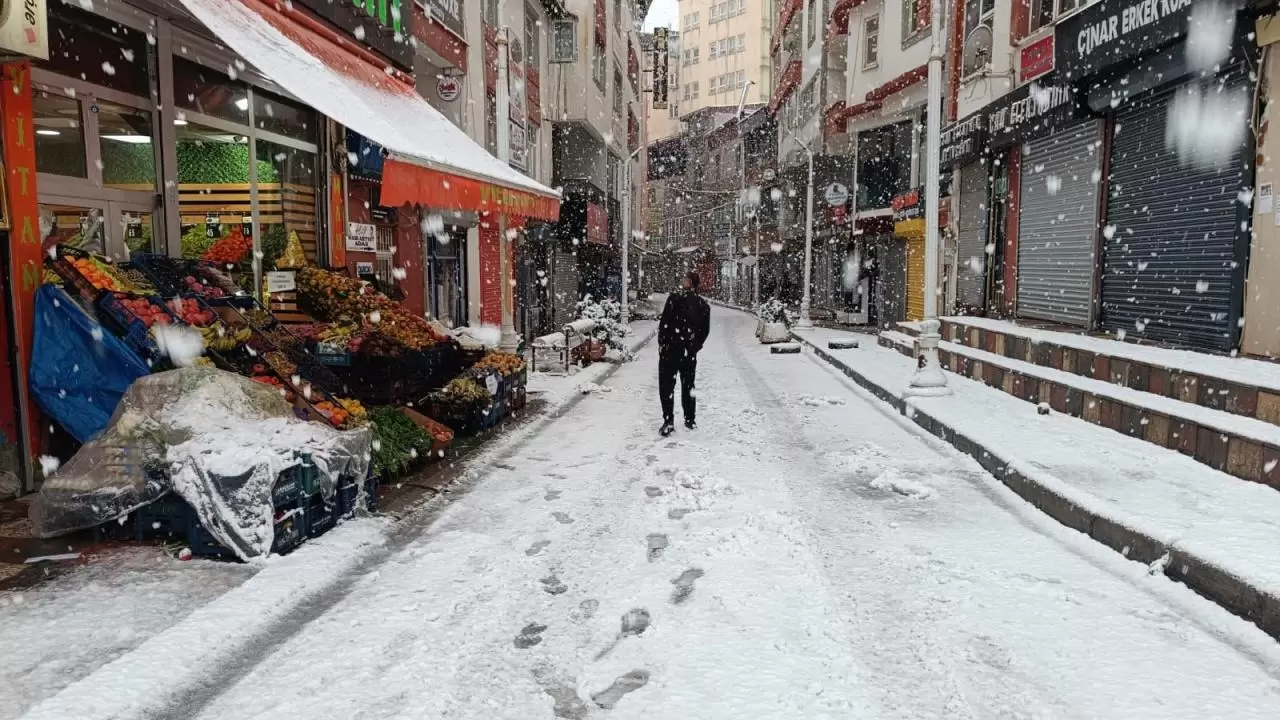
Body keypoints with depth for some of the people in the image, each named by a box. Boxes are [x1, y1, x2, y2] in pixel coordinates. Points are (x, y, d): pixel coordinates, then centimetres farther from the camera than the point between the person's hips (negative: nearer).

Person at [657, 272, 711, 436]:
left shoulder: (675, 298, -11)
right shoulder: (703, 305, 5)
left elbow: (664, 322, -13)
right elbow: (705, 330, 8)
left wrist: (661, 343, -3)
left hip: (670, 348, -5)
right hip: (690, 351, 5)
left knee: (667, 385, 0)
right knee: (688, 385, 17)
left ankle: (668, 421, -6)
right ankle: (690, 419, 22)